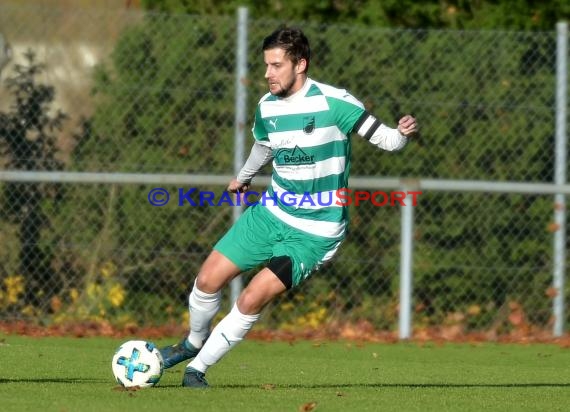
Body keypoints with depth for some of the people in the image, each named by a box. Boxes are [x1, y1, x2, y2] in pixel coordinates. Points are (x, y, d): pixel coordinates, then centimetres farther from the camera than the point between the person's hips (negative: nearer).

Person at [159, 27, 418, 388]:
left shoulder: (333, 102, -19)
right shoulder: (267, 106, 1)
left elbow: (386, 140, -18)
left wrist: (403, 133, -41)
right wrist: (243, 178, 41)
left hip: (315, 232, -6)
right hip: (272, 213, 6)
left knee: (251, 301, -13)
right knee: (209, 279, 0)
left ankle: (198, 367, 6)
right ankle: (195, 342, 30)